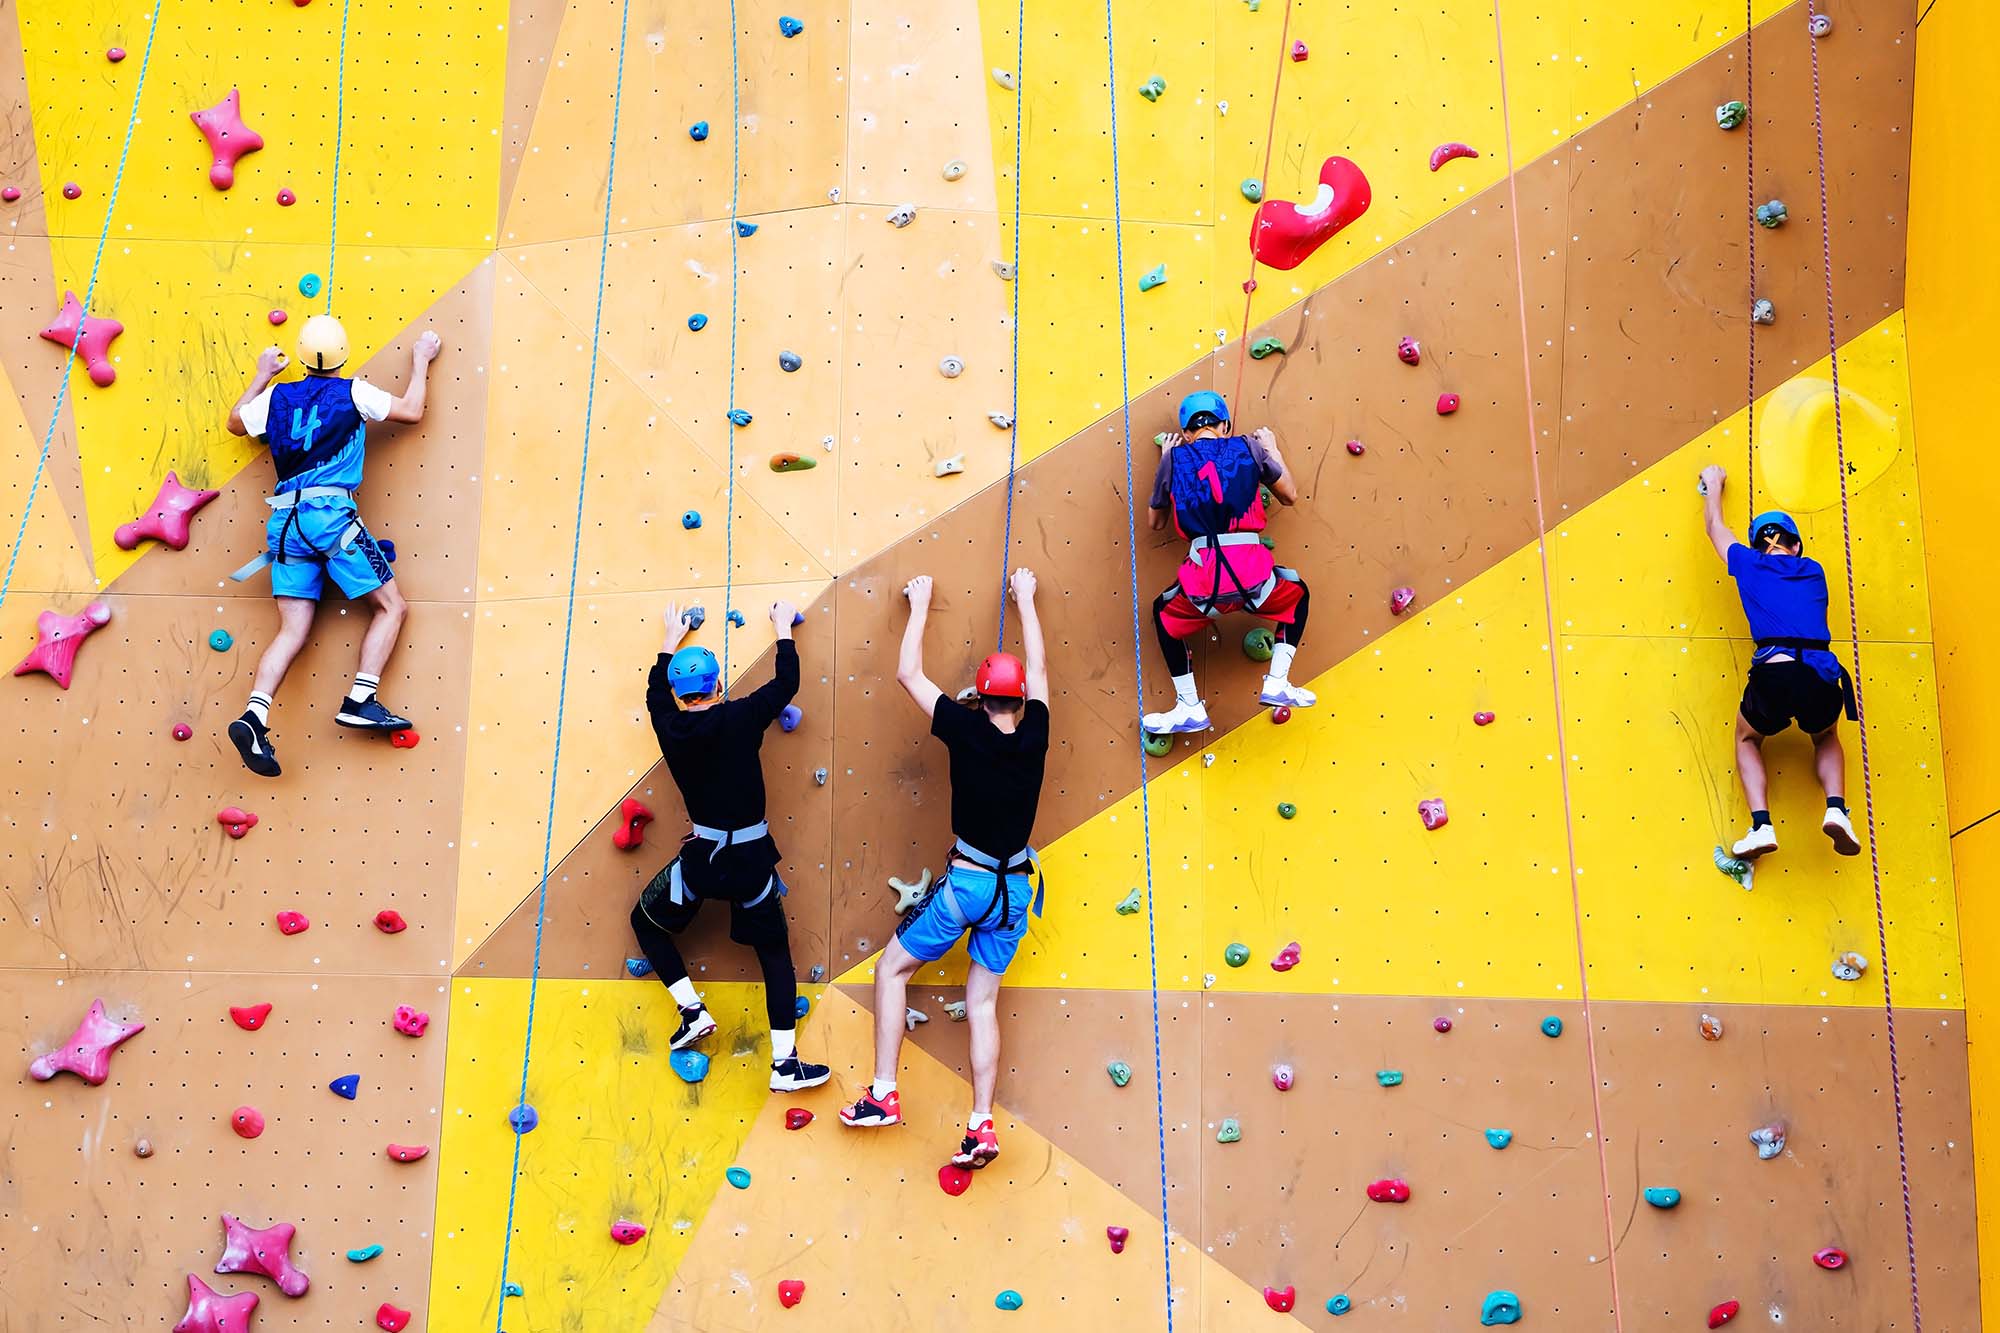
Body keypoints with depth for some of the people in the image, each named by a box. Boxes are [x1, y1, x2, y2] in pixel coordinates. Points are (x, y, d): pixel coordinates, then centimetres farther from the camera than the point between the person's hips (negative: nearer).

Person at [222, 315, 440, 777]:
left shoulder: (277, 396, 14)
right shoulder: (352, 392, 1)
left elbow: (235, 423, 31)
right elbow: (411, 411, 9)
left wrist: (262, 376, 41)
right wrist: (421, 360, 22)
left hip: (285, 520, 5)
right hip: (332, 513, -5)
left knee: (293, 630, 3)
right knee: (390, 605, 5)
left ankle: (254, 716, -16)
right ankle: (359, 701, -8)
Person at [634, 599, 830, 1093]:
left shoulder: (669, 728, -5)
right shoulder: (740, 719, -13)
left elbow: (655, 690, 17)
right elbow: (787, 682, 0)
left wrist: (672, 639, 31)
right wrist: (784, 629, 15)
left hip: (702, 856, 1)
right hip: (751, 857, -1)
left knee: (646, 920, 25)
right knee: (774, 951, 10)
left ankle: (692, 1010, 13)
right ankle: (785, 1063, 3)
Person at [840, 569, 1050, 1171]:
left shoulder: (967, 730, -10)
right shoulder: (1034, 737, 0)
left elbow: (908, 673, 0)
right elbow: (1038, 669, 17)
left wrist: (920, 604, 12)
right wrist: (1025, 598, 27)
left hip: (966, 882, -4)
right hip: (1015, 889, 4)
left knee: (892, 968, 11)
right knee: (982, 1003, 10)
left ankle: (882, 1095, 4)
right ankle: (981, 1126, 1)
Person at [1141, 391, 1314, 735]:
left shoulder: (1174, 458, 12)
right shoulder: (1249, 447, 11)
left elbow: (1155, 522, 25)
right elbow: (1290, 495, 22)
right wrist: (1272, 449, 38)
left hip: (1203, 581, 0)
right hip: (1253, 573, 0)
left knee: (1163, 613, 32)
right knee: (1297, 594, 34)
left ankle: (1189, 708, 25)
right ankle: (1277, 684, 22)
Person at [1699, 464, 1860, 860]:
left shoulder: (1749, 564, 16)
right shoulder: (1814, 571, 23)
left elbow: (1716, 527, 36)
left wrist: (1713, 486, 54)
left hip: (1773, 673, -2)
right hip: (1823, 676, 2)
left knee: (1747, 739, 27)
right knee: (1826, 738, 34)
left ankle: (1761, 825, 4)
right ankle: (1836, 809, 7)